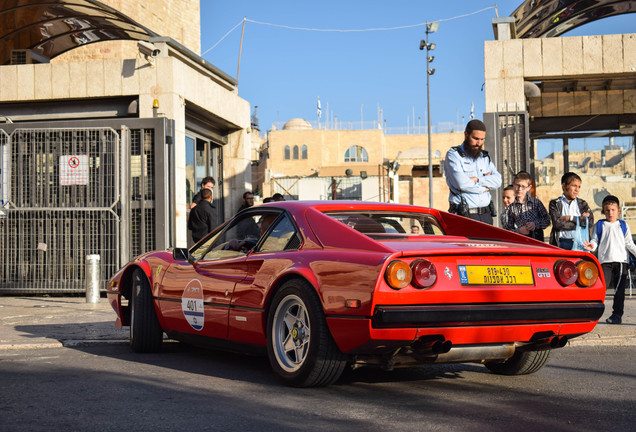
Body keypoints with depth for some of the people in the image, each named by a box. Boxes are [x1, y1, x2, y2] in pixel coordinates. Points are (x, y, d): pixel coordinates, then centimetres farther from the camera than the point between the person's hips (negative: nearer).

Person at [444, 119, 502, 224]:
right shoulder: (453, 155, 1)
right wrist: (483, 188, 0)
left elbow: (497, 180, 6)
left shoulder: (484, 156, 20)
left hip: (486, 214, 6)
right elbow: (461, 183, -13)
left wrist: (477, 180, -9)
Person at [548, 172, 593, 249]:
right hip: (562, 244, -2)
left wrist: (571, 218, -6)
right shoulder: (555, 203, 5)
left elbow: (590, 222, 0)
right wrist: (580, 221, -4)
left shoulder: (582, 204, 15)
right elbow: (557, 223, -10)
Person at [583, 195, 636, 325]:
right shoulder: (599, 225, 9)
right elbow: (595, 240, 3)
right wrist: (591, 246, -19)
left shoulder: (623, 225, 11)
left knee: (619, 290, 1)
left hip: (621, 260, 1)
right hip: (605, 261, -1)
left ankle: (617, 314, 7)